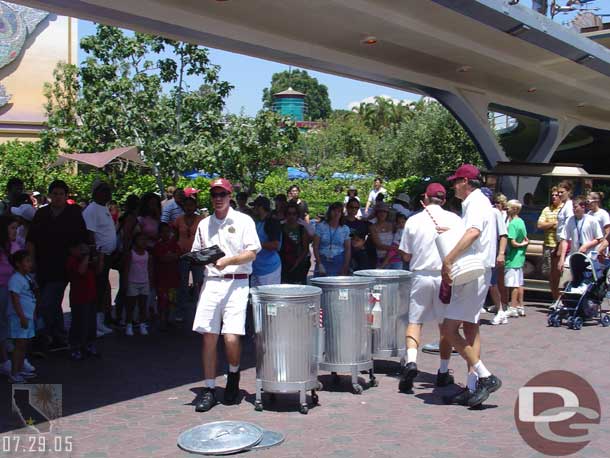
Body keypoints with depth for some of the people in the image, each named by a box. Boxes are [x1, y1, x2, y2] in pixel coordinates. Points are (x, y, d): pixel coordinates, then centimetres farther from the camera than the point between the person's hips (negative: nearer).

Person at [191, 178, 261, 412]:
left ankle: (233, 375, 18)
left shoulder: (243, 221, 4)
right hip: (210, 283, 4)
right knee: (208, 336, -2)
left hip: (236, 283, -4)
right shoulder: (204, 224, 17)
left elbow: (252, 253, -2)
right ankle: (209, 389, 7)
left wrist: (228, 261, -16)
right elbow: (196, 253, 21)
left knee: (231, 337, -11)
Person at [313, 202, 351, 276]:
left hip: (339, 263, 1)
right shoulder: (320, 226, 2)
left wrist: (345, 269, -3)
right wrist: (319, 264, -10)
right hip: (322, 261, -1)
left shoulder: (345, 229, 6)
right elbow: (315, 247, 0)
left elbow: (348, 249, 6)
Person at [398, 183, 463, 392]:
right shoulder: (454, 219, -4)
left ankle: (411, 361, -16)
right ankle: (443, 372, 19)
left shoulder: (413, 220, 0)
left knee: (414, 322, 6)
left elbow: (406, 256, 5)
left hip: (421, 275, 0)